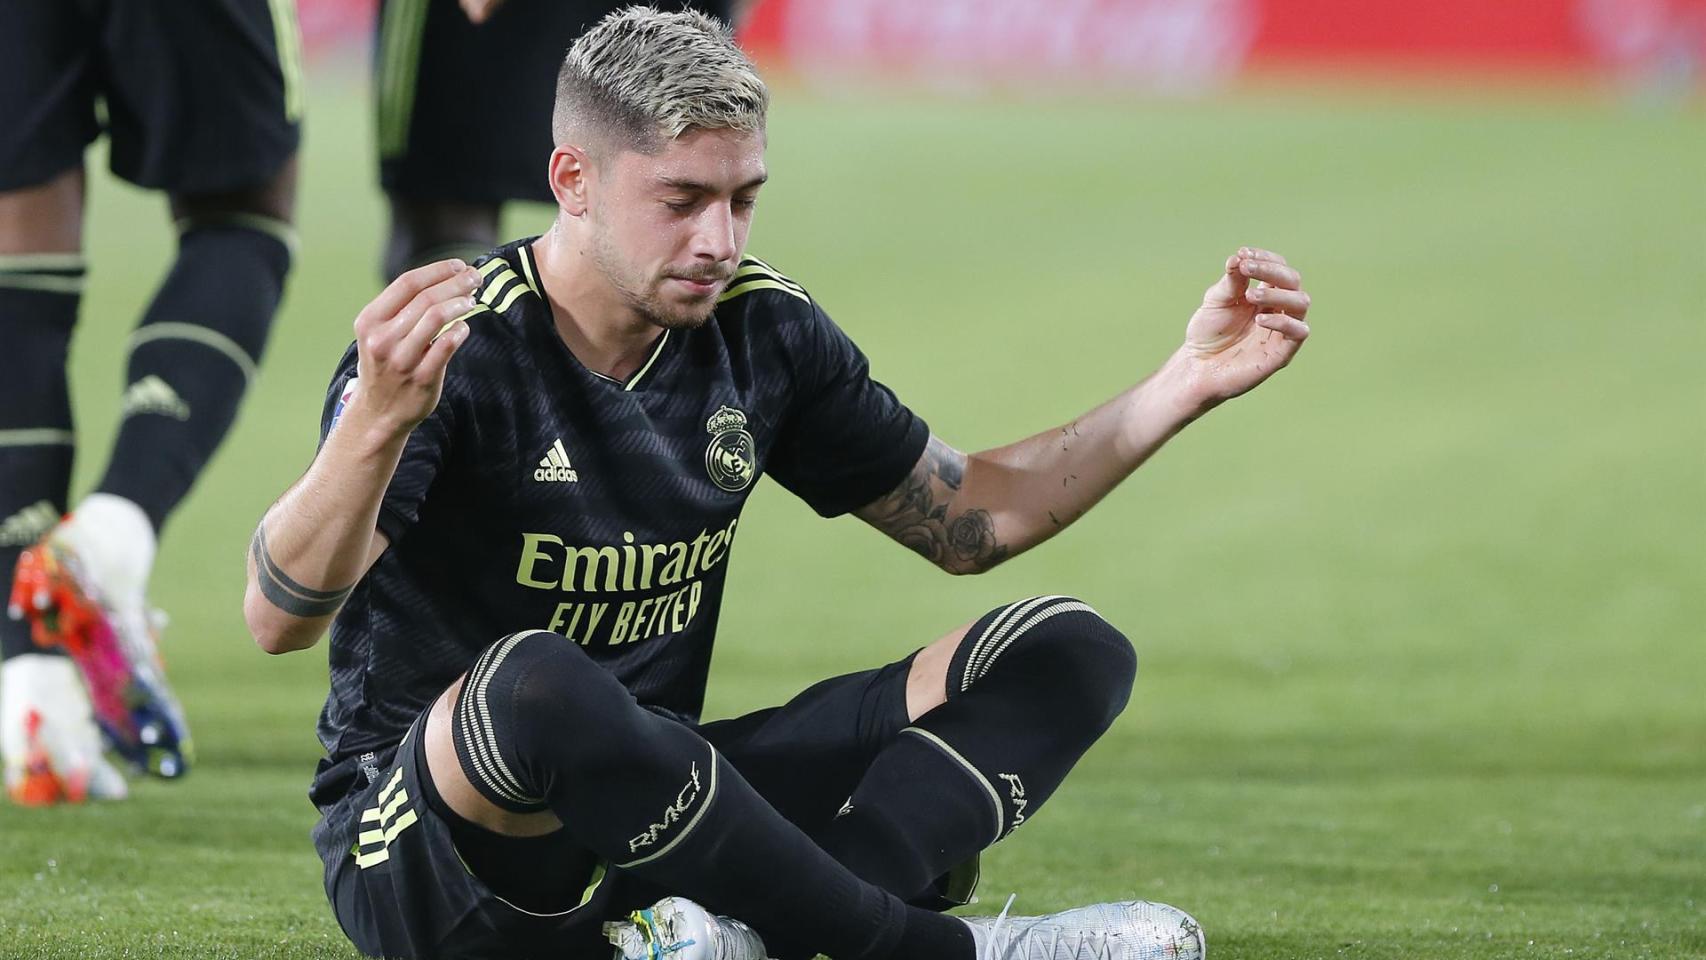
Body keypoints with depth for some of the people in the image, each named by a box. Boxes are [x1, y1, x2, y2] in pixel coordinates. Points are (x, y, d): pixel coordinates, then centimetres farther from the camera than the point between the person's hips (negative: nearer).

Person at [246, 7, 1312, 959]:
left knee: (1064, 651, -3)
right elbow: (279, 618, -27)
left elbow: (966, 519, 18)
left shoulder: (763, 328, 5)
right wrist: (378, 420, -46)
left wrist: (1185, 387, 7)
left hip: (646, 814, 7)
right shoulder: (463, 347, -16)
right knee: (536, 682, -42)